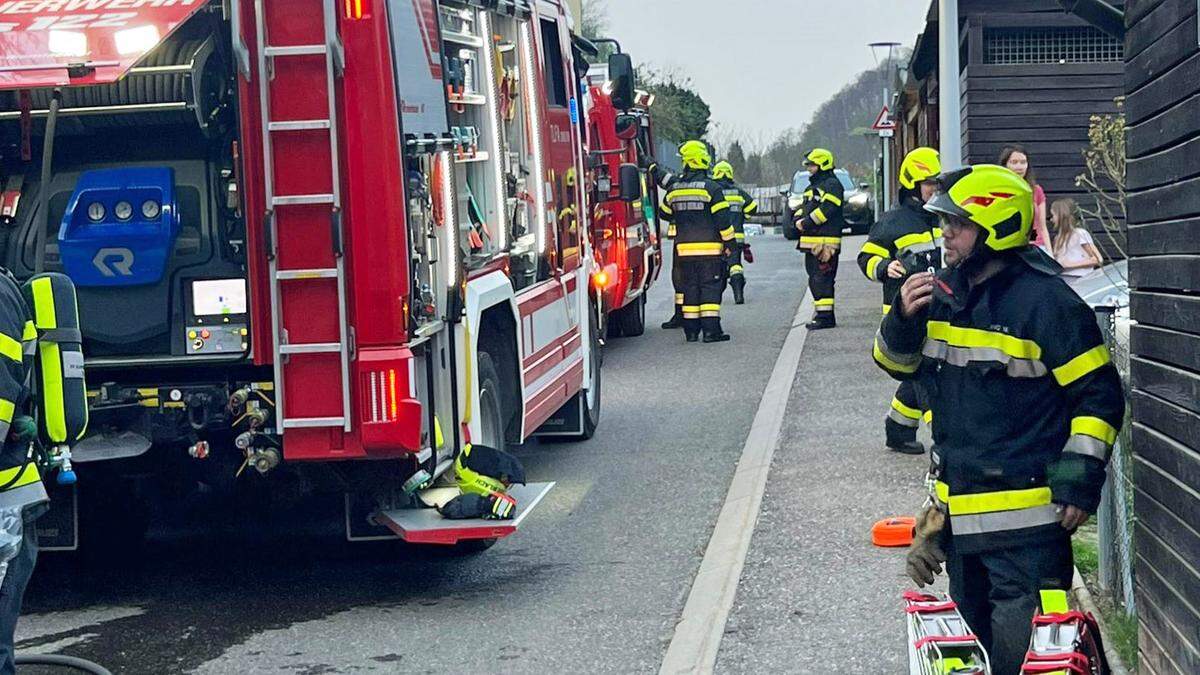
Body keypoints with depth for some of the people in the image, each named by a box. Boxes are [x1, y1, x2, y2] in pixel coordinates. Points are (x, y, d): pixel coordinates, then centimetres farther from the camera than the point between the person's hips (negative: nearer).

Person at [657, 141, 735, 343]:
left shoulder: (674, 188, 6)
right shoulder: (710, 187, -8)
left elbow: (664, 213, 21)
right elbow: (722, 218, -10)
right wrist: (729, 242, -1)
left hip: (684, 248, 4)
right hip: (709, 248, -4)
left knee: (689, 287, 10)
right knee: (710, 287, -1)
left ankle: (691, 330, 9)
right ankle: (711, 329, -8)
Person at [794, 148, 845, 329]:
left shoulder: (832, 185, -8)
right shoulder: (812, 186, 23)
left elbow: (827, 209, -19)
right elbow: (804, 206, 23)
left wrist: (807, 222, -16)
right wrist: (798, 220, 2)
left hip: (826, 241, -10)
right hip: (811, 240, 10)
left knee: (822, 279, -12)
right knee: (814, 278, 13)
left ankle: (826, 316, -12)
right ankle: (823, 314, 19)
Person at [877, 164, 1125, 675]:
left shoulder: (1046, 302, -16)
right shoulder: (943, 291, 6)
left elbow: (1099, 395, -12)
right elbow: (900, 365, 18)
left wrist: (1080, 481, -15)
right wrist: (903, 319, -3)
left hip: (1025, 515, -8)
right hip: (957, 507, 8)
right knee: (972, 633, 21)